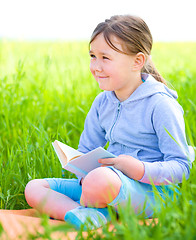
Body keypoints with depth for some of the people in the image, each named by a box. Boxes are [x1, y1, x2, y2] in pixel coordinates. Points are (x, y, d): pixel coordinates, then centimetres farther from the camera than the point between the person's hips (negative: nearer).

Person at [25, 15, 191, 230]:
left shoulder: (161, 105, -11)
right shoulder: (102, 103, 10)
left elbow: (181, 167, -11)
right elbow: (85, 152, 19)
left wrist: (139, 170, -27)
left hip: (153, 191, -7)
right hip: (112, 186, 8)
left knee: (100, 180, -42)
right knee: (33, 188, -4)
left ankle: (81, 209, -10)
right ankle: (96, 216, -23)